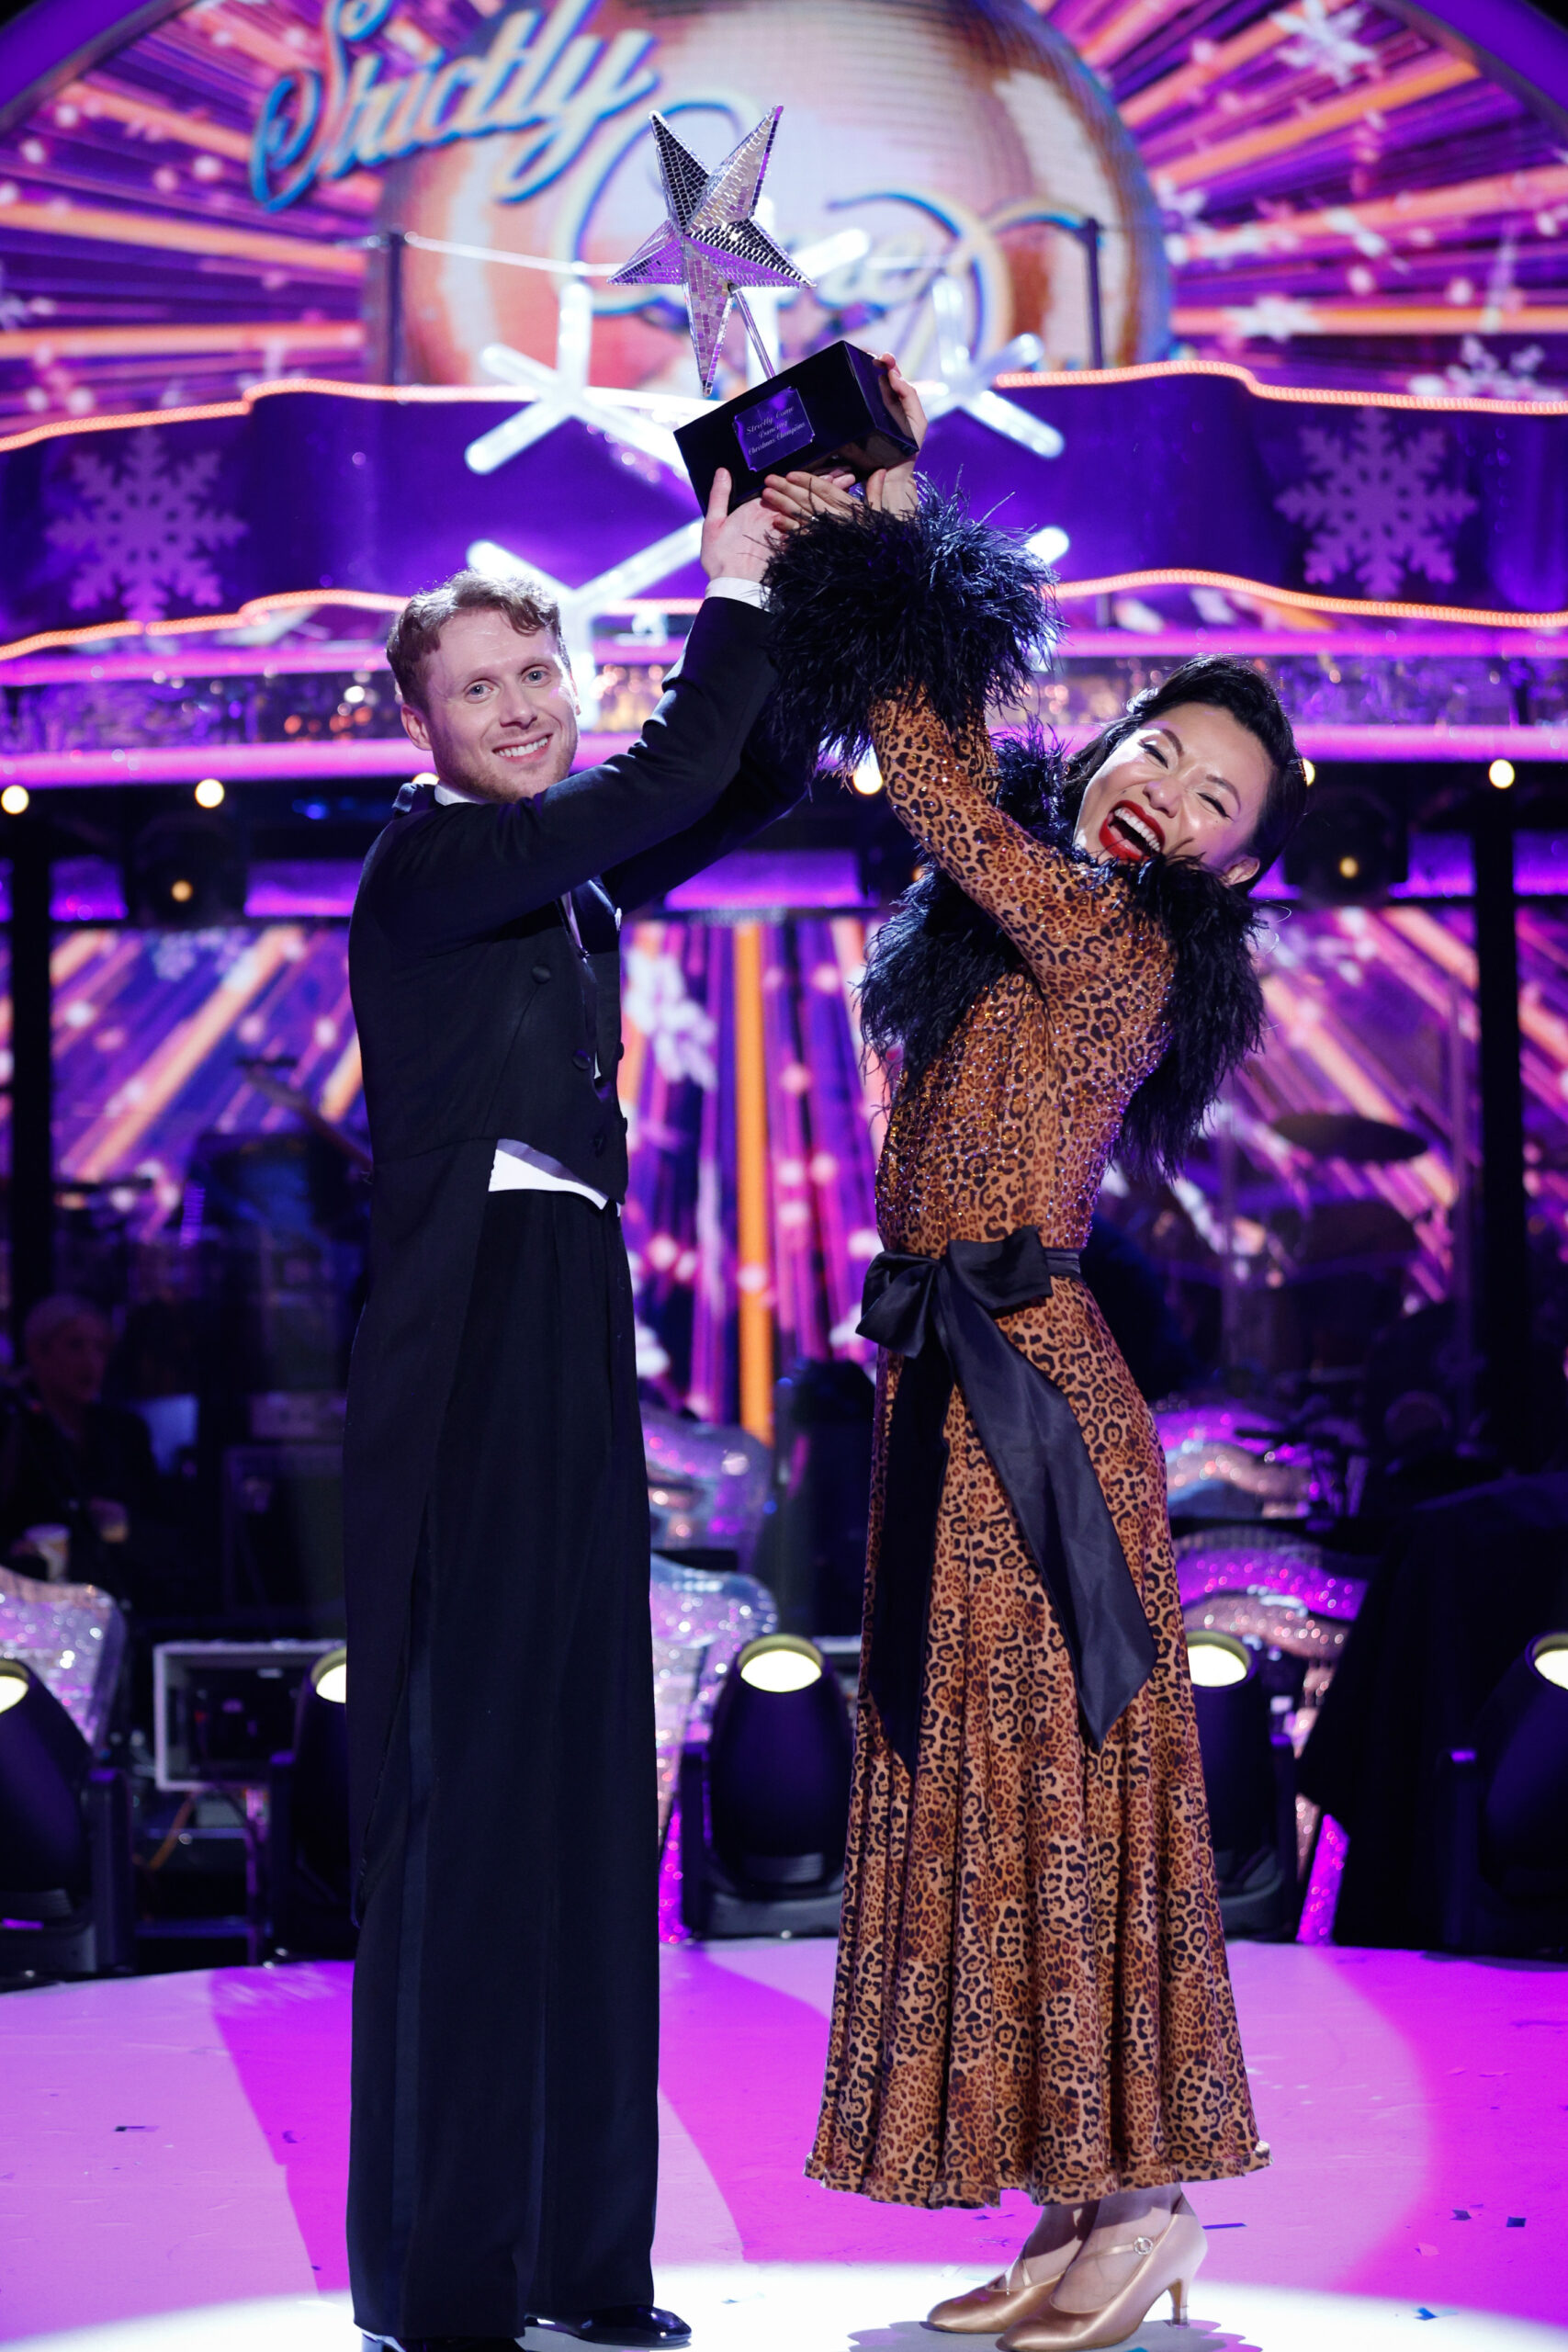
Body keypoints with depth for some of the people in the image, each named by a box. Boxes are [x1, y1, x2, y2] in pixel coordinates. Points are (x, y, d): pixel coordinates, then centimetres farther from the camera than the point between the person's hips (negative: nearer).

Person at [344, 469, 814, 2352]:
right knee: (465, 1775, -7)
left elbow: (747, 781, 17)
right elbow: (658, 791, -17)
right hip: (465, 1344, -8)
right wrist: (731, 598, -8)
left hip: (574, 1333, 9)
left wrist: (784, 592, 5)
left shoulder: (571, 875, 17)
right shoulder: (426, 860, -6)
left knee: (584, 1780, 8)